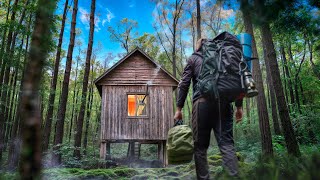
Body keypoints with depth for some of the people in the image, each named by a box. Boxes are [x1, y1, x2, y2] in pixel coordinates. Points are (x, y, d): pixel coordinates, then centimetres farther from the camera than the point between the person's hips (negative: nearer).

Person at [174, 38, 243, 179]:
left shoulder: (193, 59, 15)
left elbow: (184, 84, 4)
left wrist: (179, 108, 5)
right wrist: (239, 106, 14)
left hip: (202, 102, -2)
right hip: (223, 102, 3)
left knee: (200, 146, 3)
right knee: (226, 143, 0)